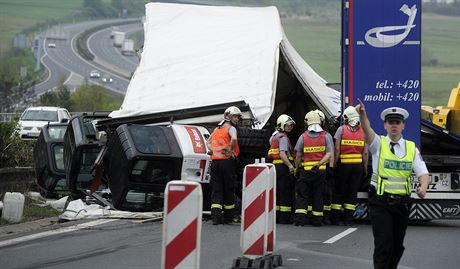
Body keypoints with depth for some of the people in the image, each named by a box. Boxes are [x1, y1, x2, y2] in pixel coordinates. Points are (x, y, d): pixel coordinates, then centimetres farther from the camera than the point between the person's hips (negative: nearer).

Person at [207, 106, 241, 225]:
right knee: (228, 188, 6)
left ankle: (216, 216, -10)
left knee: (216, 189, 2)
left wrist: (212, 151, 9)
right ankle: (228, 216, 12)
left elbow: (208, 141, 26)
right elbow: (234, 139, -25)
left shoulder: (217, 128, 19)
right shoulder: (230, 128, -4)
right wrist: (230, 151, -13)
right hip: (227, 161, -6)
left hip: (215, 161, 6)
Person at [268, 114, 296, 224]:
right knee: (286, 193, -6)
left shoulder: (274, 136, 19)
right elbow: (282, 154, -22)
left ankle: (275, 216, 15)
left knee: (277, 192, 13)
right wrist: (290, 165, -32)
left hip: (275, 166, 9)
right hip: (283, 167, -9)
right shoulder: (283, 137, -11)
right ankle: (284, 218, -7)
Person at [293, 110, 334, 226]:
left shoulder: (303, 137, 0)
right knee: (318, 195, 9)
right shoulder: (326, 136, 1)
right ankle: (317, 220, 10)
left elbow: (298, 156, 2)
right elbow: (329, 154, -9)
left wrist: (296, 168, 14)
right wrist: (320, 163, -14)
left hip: (305, 170, -1)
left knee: (302, 195, 3)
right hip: (321, 170, 1)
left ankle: (300, 218, -8)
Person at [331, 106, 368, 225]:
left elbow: (337, 149, -7)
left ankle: (336, 217, 8)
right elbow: (365, 153, 2)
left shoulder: (341, 129, -3)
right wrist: (365, 168, 9)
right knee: (353, 192, 6)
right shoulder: (363, 131, 3)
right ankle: (348, 218, 3)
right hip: (358, 165, 2)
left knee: (339, 190, 8)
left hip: (343, 164, -2)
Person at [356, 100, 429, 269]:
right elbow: (367, 129, -23)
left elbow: (423, 173, 0)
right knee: (383, 243, -12)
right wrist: (362, 114, -45)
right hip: (380, 202, -3)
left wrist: (423, 187, -24)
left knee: (398, 245, 12)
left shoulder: (411, 148, 7)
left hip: (402, 202, 3)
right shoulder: (378, 143, -2)